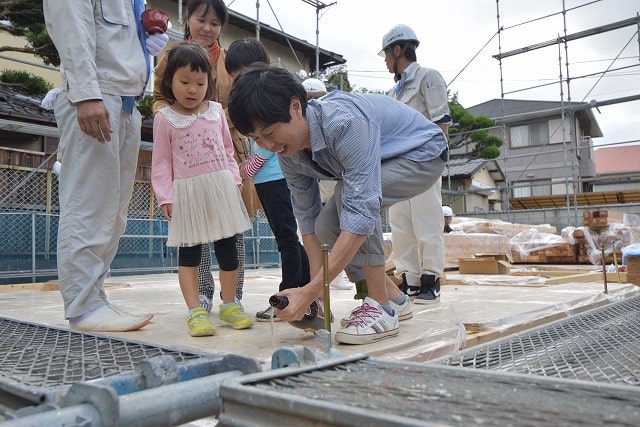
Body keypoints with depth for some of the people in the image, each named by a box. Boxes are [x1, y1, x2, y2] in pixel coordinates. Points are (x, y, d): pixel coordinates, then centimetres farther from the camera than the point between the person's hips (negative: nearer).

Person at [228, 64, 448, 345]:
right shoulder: (288, 154, -14)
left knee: (347, 194, -32)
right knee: (326, 226, -7)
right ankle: (393, 297, 13)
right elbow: (307, 217, -7)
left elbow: (362, 213, -43)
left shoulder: (344, 122, -39)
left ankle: (381, 308, -19)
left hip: (423, 153, -7)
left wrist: (310, 291, -42)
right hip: (380, 166, 8)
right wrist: (318, 290, -13)